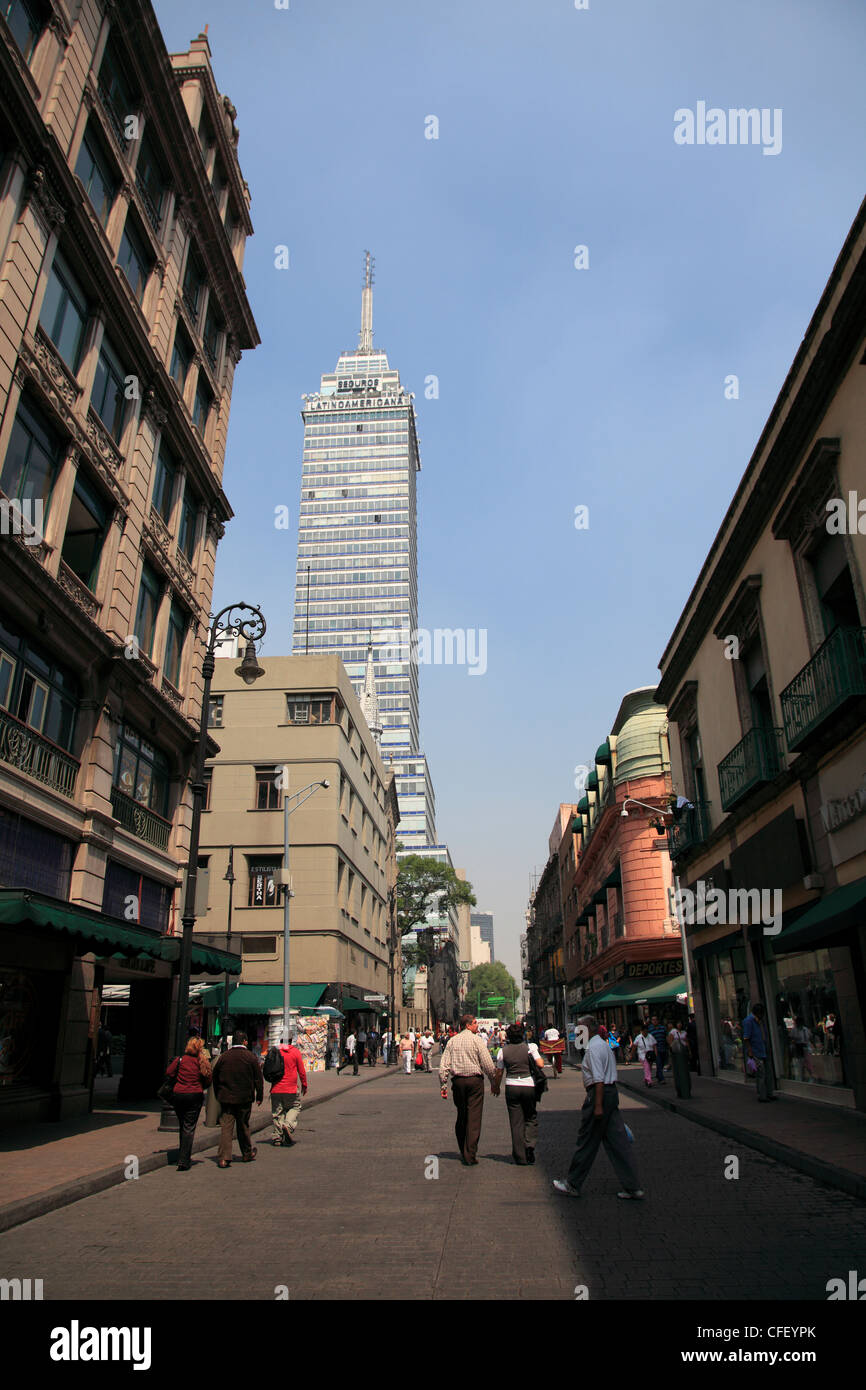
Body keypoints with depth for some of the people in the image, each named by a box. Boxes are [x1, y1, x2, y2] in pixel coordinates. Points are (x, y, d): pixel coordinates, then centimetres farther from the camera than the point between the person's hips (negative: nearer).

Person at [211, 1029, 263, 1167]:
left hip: (226, 1098, 1)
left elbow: (215, 1077, 7)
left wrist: (218, 1095, 17)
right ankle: (247, 1154, 28)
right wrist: (259, 1096, 7)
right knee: (243, 1126, 13)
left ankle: (224, 1158, -7)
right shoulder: (250, 1057, -6)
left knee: (226, 1127, 2)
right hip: (244, 1098, -1)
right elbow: (258, 1078, -3)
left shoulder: (223, 1057, 0)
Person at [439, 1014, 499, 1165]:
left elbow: (444, 1066, 4)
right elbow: (487, 1063, -7)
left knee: (461, 1117, 15)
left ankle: (463, 1153, 23)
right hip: (475, 1080, -4)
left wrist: (443, 1086, 6)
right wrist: (494, 1081, 4)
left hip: (457, 1081, 5)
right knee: (474, 1118, -1)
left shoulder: (452, 1041, 8)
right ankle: (470, 1156, -3)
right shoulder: (476, 1039, -5)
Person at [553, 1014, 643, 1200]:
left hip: (599, 1094, -10)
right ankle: (632, 1187, 9)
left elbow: (599, 1079, -22)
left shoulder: (593, 1048, -15)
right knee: (616, 1139, 10)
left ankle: (573, 1184, 15)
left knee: (587, 1142, 2)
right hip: (611, 1091, 10)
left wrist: (598, 1106, -23)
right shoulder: (603, 1044, 16)